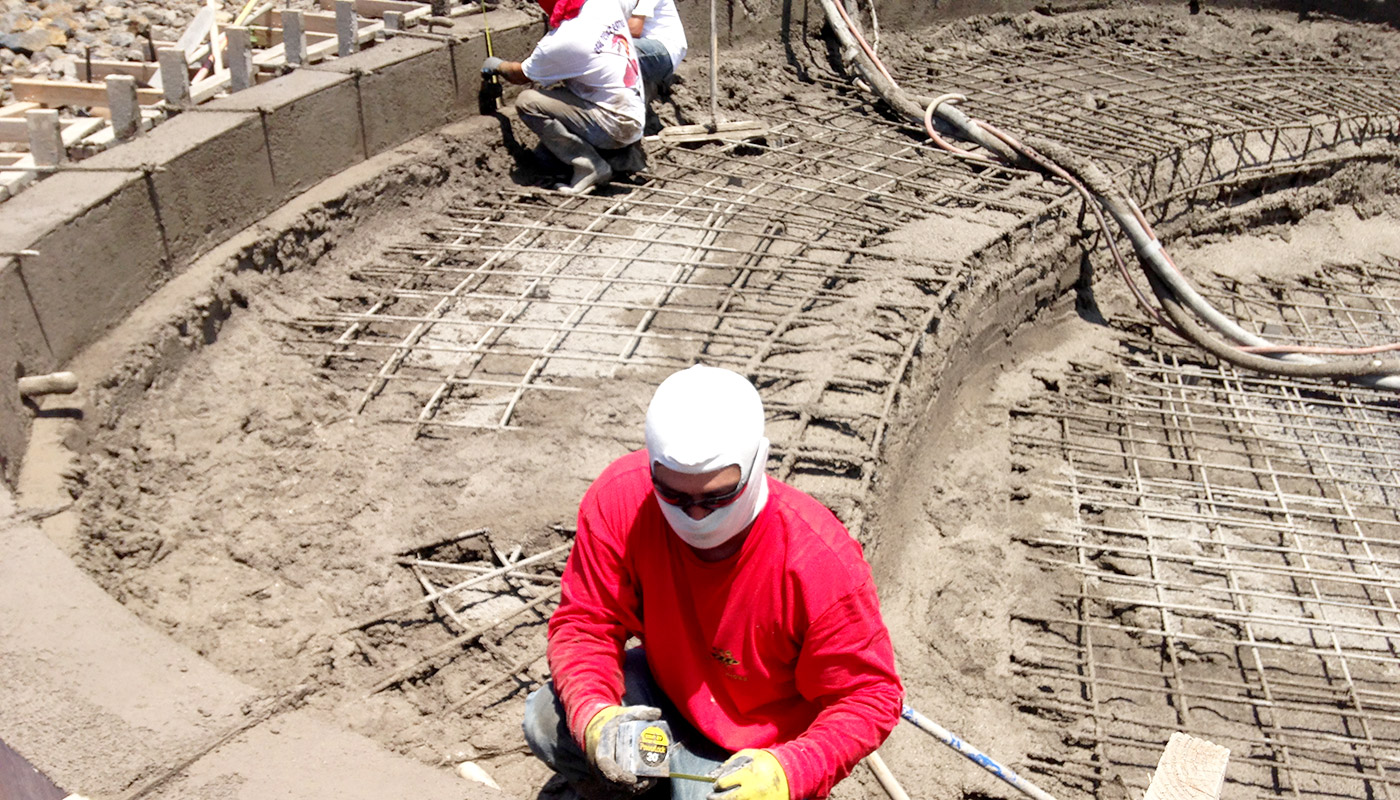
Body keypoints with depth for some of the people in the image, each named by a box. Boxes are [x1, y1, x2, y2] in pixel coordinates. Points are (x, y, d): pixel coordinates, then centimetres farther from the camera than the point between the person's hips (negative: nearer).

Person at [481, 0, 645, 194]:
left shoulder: (559, 41, -19)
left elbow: (521, 75, 2)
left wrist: (497, 65, 22)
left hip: (617, 126, -8)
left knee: (527, 102, -12)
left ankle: (590, 166, -8)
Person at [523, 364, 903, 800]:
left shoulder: (822, 565, -32)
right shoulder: (620, 498, -24)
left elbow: (868, 698, -21)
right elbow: (585, 622, -14)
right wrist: (594, 715, -33)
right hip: (665, 689, 3)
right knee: (548, 722, -17)